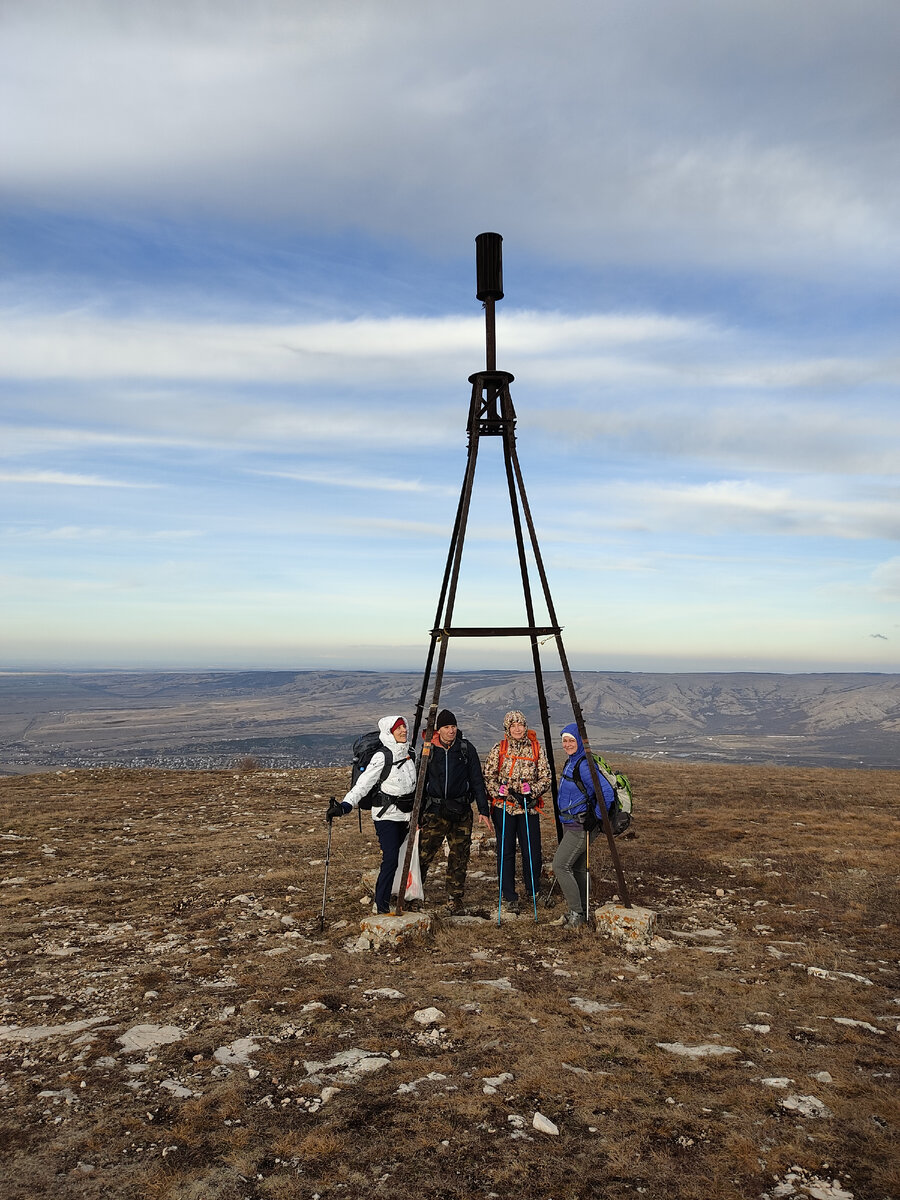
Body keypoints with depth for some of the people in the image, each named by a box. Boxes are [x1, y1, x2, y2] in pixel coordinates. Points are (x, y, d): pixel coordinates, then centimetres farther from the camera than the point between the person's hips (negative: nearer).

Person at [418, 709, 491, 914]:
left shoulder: (467, 749, 3)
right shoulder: (429, 750, 3)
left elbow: (477, 780, 5)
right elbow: (420, 783, 9)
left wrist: (483, 810, -1)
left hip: (461, 811, 1)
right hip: (435, 810, 0)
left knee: (459, 857, 4)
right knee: (423, 853, -8)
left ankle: (454, 898, 16)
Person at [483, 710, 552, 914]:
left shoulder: (536, 749, 5)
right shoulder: (499, 749, 4)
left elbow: (546, 778, 5)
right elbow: (488, 776, 4)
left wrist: (532, 789, -13)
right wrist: (498, 790, -13)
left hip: (529, 807, 1)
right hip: (503, 807, 0)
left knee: (532, 852, 1)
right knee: (505, 852, 1)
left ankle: (531, 891, 25)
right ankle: (509, 896, 13)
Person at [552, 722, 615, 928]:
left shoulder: (584, 766, -20)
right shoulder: (570, 762, 11)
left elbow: (607, 793, -26)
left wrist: (596, 818, -16)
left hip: (581, 827, -10)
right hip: (571, 825, 10)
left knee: (560, 865, -9)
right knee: (577, 868, 14)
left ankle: (577, 913, -1)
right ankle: (581, 913, 24)